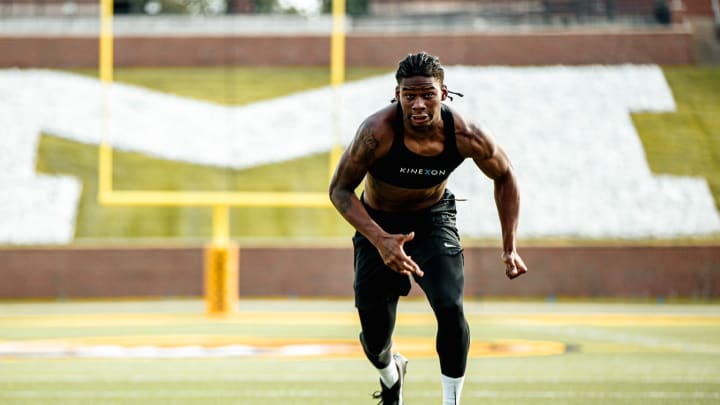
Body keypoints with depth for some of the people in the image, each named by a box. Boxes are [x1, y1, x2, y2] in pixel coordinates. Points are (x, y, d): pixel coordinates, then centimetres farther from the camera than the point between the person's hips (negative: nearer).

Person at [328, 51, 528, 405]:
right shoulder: (378, 131, -32)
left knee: (450, 309, -24)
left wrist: (509, 247, -7)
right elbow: (339, 189, -23)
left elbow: (504, 176, -4)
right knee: (375, 339, 6)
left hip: (433, 220, 0)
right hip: (378, 226, 0)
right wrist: (379, 240, -36)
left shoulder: (464, 136, -25)